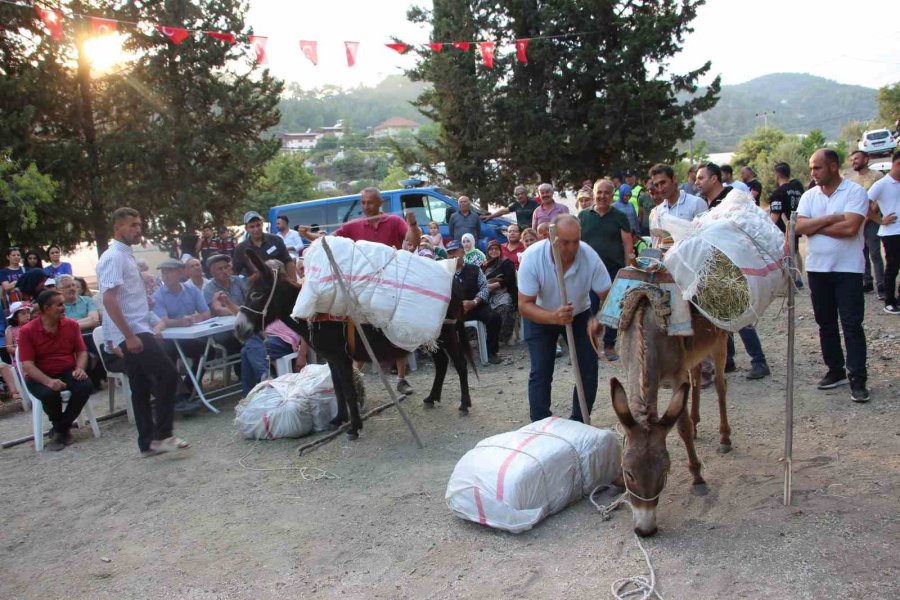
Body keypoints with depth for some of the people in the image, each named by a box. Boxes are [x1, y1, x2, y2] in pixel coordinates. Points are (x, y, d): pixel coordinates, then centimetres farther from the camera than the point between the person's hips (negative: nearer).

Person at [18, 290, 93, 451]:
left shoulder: (71, 324, 2)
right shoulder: (27, 331, -9)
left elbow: (81, 351, 7)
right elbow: (27, 365, -14)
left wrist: (79, 368, -16)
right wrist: (48, 381, -31)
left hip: (68, 372, 3)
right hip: (39, 377, -3)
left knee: (86, 386, -28)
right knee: (49, 394, -35)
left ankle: (60, 430, -8)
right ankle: (62, 428, -2)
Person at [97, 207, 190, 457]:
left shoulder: (126, 256, 17)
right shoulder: (114, 257, -13)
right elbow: (109, 300, -21)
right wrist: (129, 336, -24)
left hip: (137, 331, 10)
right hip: (132, 333, -10)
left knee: (141, 389, 11)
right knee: (168, 375, -11)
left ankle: (147, 443, 16)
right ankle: (162, 435, -5)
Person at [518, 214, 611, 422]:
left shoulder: (590, 257, -28)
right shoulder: (532, 257, -32)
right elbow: (524, 305, -30)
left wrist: (599, 319, -46)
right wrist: (553, 317, -49)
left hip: (580, 315, 2)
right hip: (541, 316, -2)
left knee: (589, 370, -3)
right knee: (540, 373, -7)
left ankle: (579, 423, 14)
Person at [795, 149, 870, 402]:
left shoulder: (855, 191, -7)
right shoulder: (809, 196, 7)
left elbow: (850, 228, -20)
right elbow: (799, 227, -7)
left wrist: (815, 226, -10)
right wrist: (831, 218, -15)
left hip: (848, 269, -5)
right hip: (817, 268, 5)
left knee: (852, 325, -4)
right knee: (825, 323, 12)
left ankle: (858, 379, 0)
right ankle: (835, 370, 24)